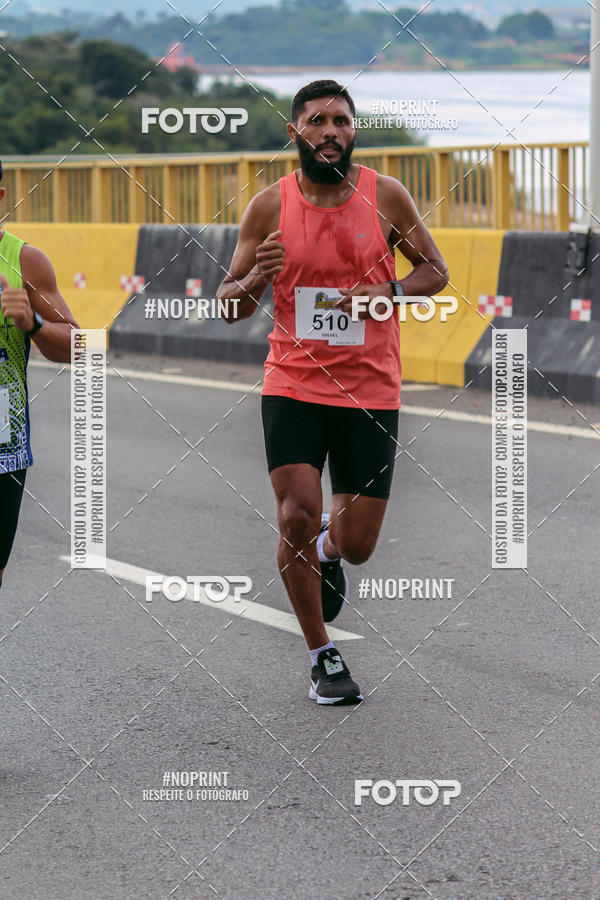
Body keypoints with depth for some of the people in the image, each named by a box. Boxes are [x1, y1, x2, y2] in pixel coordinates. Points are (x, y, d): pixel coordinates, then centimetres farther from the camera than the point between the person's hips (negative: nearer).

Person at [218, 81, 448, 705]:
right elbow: (227, 306, 4)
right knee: (296, 518, -14)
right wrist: (254, 281, -19)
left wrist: (389, 291, -11)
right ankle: (323, 657, 6)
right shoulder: (269, 206, -2)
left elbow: (436, 271, 9)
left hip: (370, 389, 1)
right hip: (293, 383, -1)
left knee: (356, 544, 2)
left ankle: (328, 548, 42)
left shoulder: (386, 196, -1)